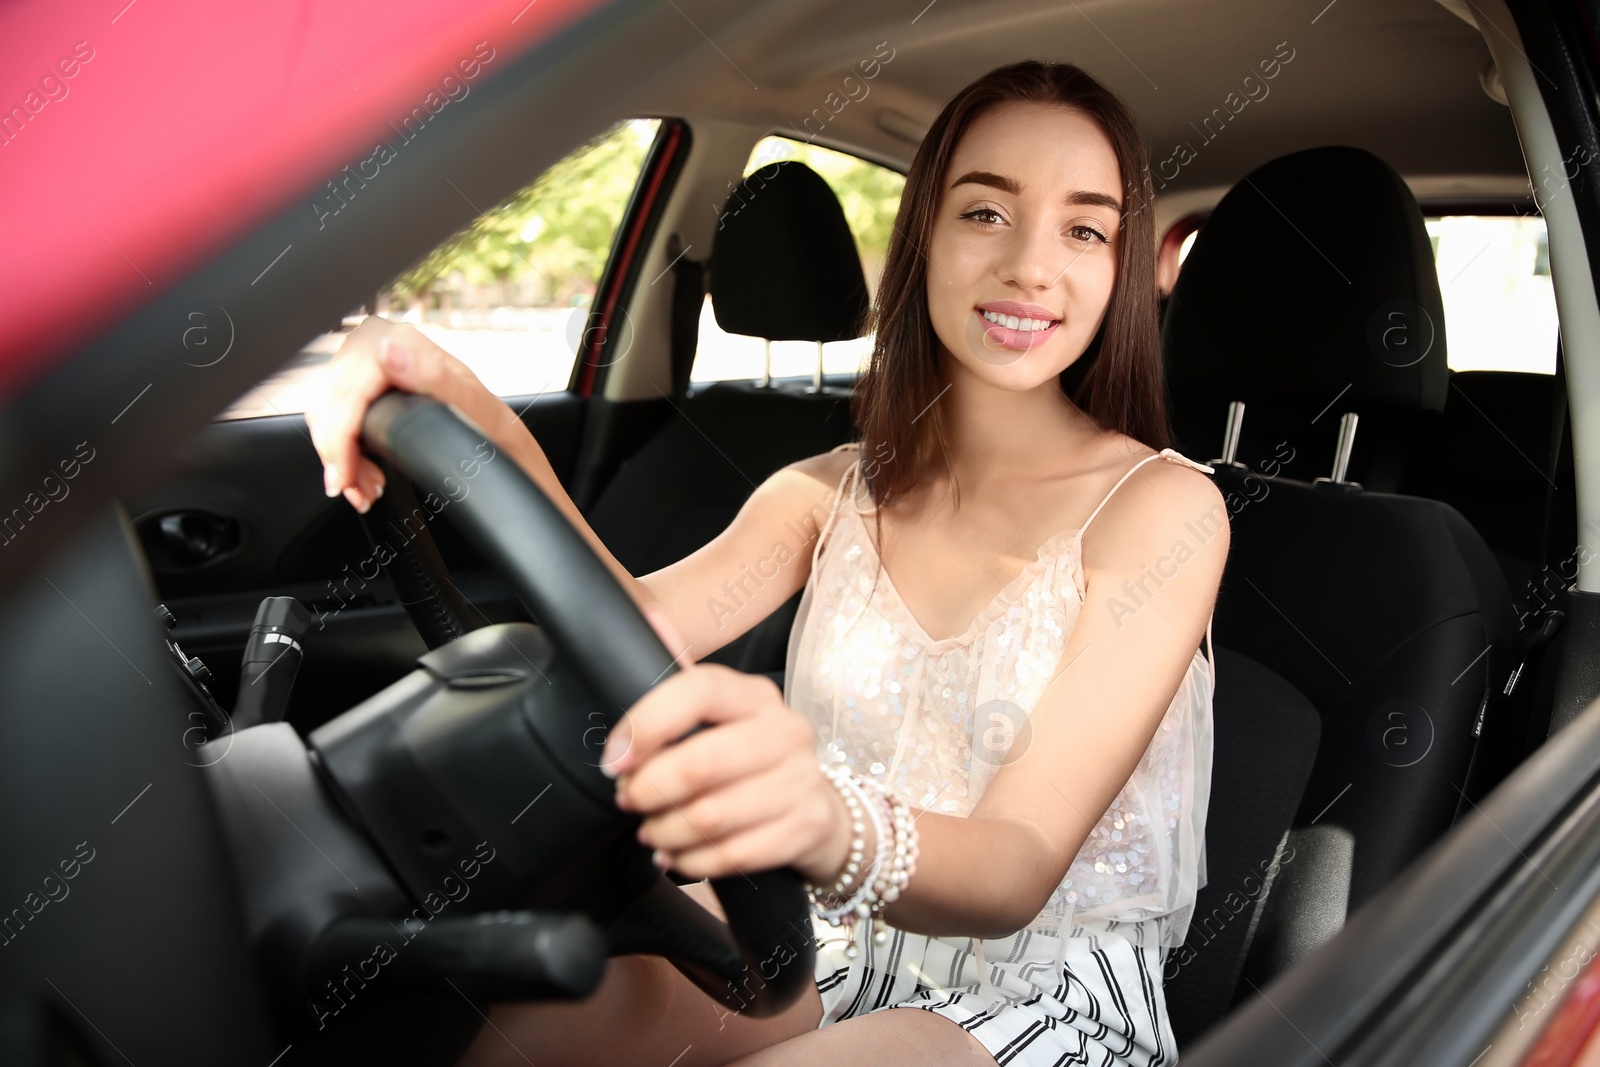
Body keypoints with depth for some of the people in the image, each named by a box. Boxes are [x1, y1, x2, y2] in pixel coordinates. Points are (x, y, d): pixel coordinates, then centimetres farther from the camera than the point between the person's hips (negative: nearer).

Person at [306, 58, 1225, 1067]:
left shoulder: (1162, 503, -12)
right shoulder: (835, 492, 4)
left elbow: (1018, 869, -23)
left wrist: (834, 824, -45)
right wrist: (484, 437, -32)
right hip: (841, 946, 4)